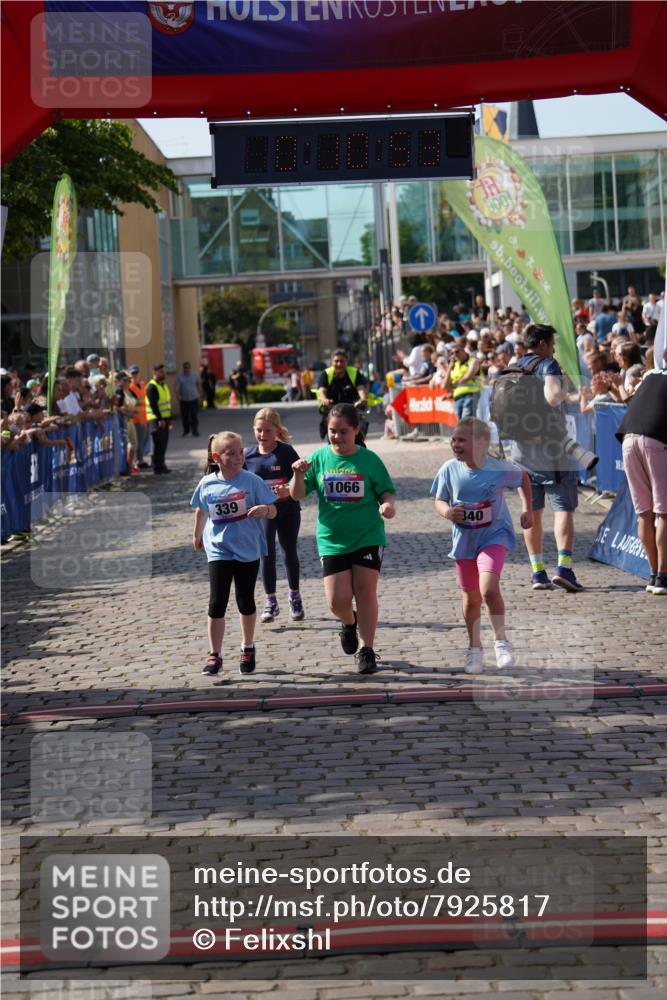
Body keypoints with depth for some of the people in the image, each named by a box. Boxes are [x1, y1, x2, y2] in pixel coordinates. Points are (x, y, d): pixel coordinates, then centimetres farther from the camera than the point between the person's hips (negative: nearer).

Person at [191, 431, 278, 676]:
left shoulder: (252, 481, -10)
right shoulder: (207, 484, -3)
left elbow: (272, 511, -8)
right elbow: (201, 510, 17)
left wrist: (263, 509, -31)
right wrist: (197, 535, 28)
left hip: (248, 550, 0)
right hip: (218, 550, 1)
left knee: (245, 601, 12)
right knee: (217, 603, -6)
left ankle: (247, 648, 31)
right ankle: (214, 655, -1)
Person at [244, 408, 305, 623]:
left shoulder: (286, 452, -9)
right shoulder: (248, 455, -1)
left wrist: (287, 491, -28)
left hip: (287, 510, -1)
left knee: (290, 553, 11)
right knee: (267, 555, -2)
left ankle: (295, 597, 28)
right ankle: (270, 602, 8)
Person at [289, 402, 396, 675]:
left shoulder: (369, 459, -2)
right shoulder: (319, 458, 2)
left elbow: (385, 492, 3)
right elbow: (297, 495, 2)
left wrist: (388, 505, -19)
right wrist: (298, 475, -18)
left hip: (368, 537, -1)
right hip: (332, 540, 1)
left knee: (365, 592, -3)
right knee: (337, 599, -3)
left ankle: (366, 650, 8)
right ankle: (349, 623, 31)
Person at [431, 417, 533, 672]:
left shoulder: (499, 469, -16)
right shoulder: (449, 470, -11)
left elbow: (523, 476, 6)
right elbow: (439, 501, 1)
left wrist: (527, 509, 6)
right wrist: (447, 512, -21)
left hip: (494, 536, -3)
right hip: (464, 539, 3)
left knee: (489, 588, -24)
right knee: (472, 598, 13)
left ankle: (501, 641, -5)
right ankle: (474, 648, 34)